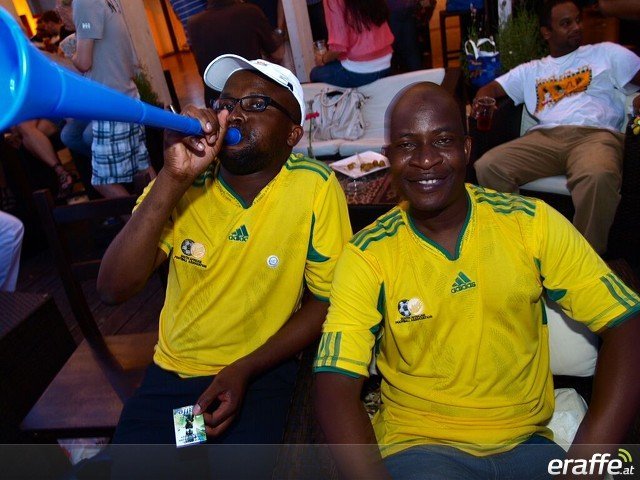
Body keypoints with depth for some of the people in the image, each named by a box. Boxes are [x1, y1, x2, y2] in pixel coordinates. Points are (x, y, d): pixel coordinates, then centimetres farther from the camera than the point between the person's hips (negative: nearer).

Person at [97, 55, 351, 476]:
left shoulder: (316, 188, -15)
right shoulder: (185, 182, -8)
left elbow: (327, 299, -7)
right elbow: (114, 289, -18)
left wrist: (244, 370, -15)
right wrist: (173, 179, -29)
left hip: (260, 372, -2)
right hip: (172, 369, 3)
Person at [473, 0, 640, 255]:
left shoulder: (606, 53, 26)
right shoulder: (531, 70, 30)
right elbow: (490, 89, 25)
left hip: (595, 134, -2)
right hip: (544, 137, 2)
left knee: (597, 176, -40)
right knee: (487, 166, -27)